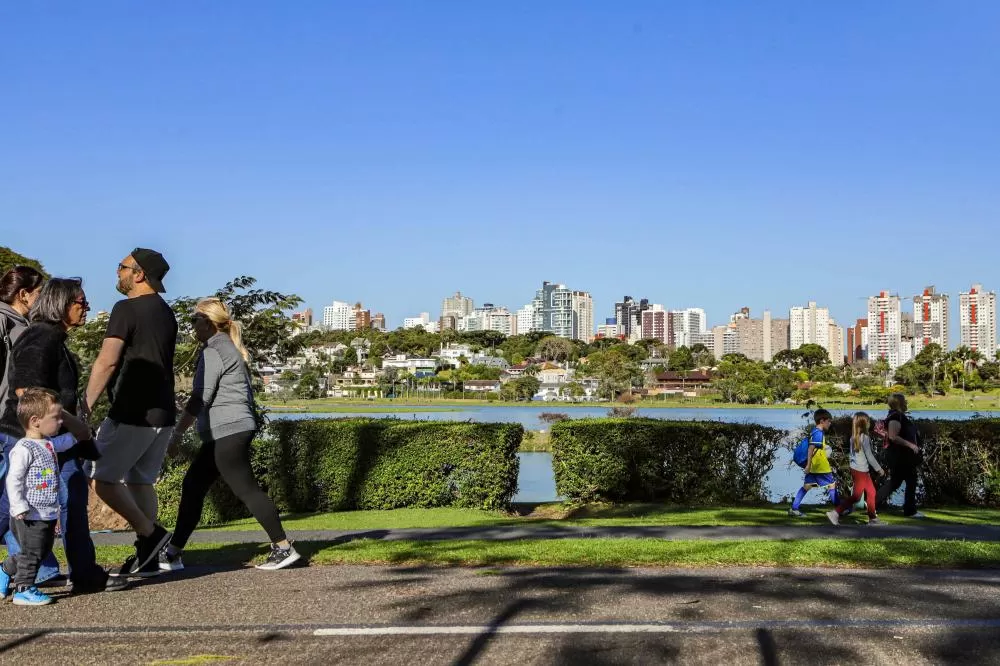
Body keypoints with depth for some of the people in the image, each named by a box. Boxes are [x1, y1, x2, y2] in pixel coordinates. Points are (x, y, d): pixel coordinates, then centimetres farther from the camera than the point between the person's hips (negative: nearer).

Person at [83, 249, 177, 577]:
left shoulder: (127, 309, -12)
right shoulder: (166, 313, 16)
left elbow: (107, 362, -19)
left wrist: (86, 405, -18)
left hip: (132, 413, -8)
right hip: (162, 413, 9)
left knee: (103, 478, -2)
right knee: (141, 481, 13)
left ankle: (150, 533, -4)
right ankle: (146, 557, 12)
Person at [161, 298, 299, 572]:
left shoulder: (213, 352, -10)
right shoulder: (230, 349, 20)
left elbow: (200, 398, -15)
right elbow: (246, 393, 23)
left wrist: (177, 432, -11)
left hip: (226, 431, -11)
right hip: (237, 429, 11)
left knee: (246, 489, -8)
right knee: (193, 485, 11)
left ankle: (283, 548, -5)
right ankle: (173, 553, 13)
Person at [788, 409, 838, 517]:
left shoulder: (815, 432, 15)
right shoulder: (818, 433, -15)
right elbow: (811, 448, -23)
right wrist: (809, 465, -26)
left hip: (814, 467, 9)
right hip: (821, 467, -9)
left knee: (806, 486, 8)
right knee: (832, 485, 3)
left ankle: (794, 509, 5)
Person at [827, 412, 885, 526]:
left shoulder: (854, 437, 7)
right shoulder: (865, 437, -17)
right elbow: (869, 456, -15)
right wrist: (879, 469, -6)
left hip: (855, 469, 9)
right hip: (861, 471, -9)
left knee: (871, 492, 15)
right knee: (856, 496, -3)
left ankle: (873, 518, 20)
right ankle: (835, 513, -4)